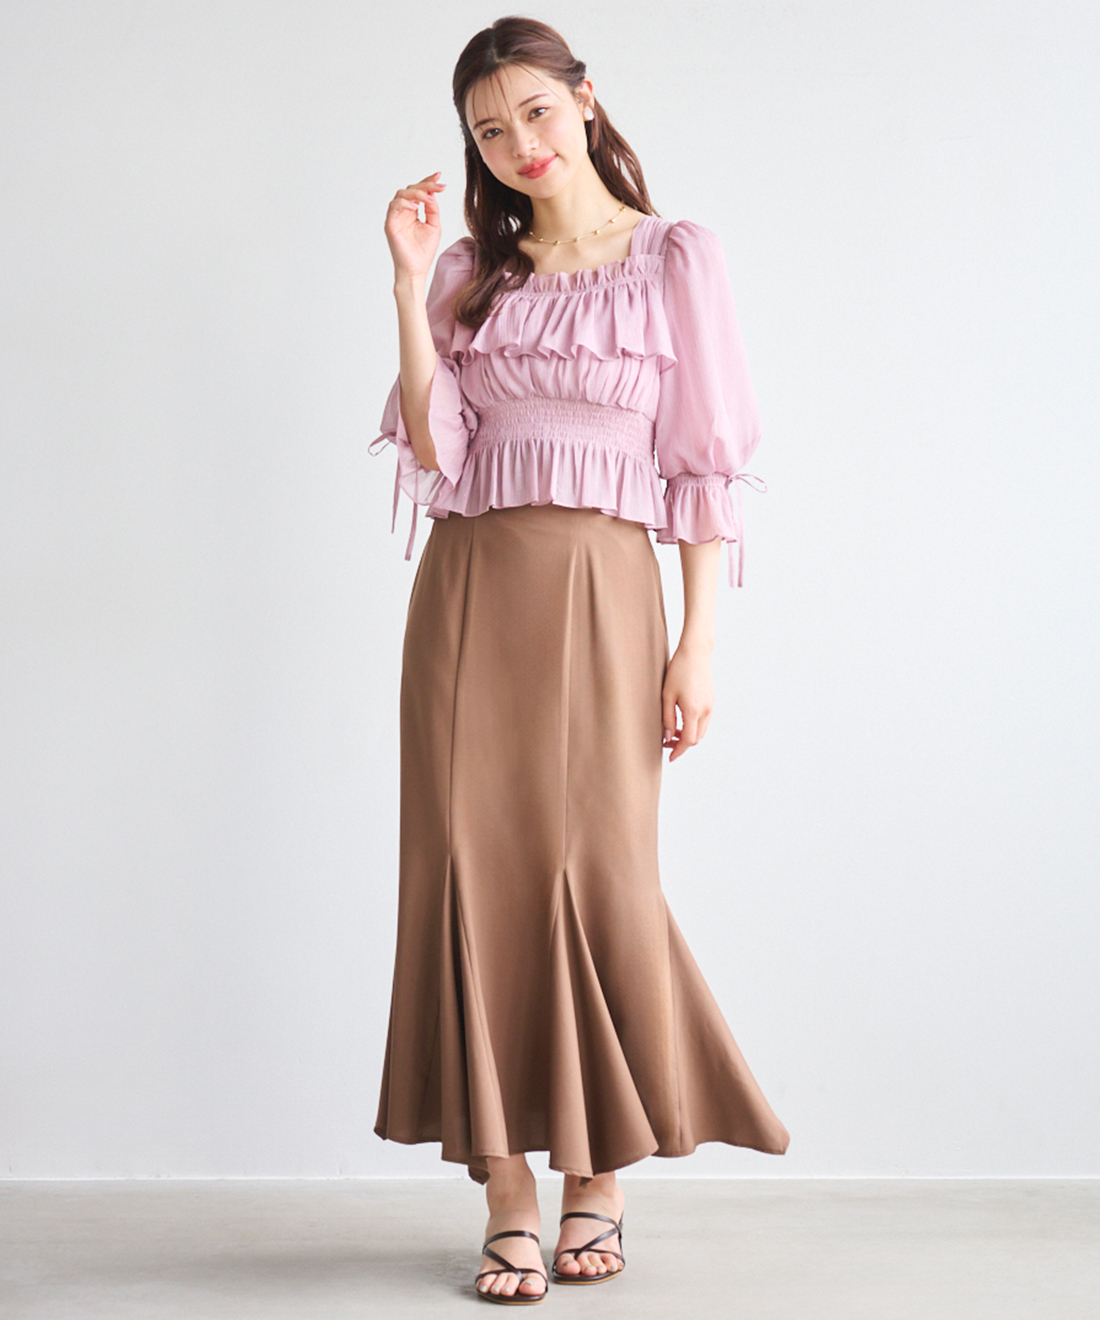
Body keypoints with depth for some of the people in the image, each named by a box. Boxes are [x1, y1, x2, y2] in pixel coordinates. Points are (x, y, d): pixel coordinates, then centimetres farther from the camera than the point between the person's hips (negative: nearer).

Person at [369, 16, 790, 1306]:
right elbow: (434, 451, 2)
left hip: (603, 592, -3)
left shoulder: (674, 258, 4)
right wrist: (409, 286, -4)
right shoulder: (472, 270, 13)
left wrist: (696, 642, -5)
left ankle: (596, 1181, 15)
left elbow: (704, 463, 1)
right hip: (471, 590, 3)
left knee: (597, 876, -4)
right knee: (476, 874, -2)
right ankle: (508, 1198, 7)